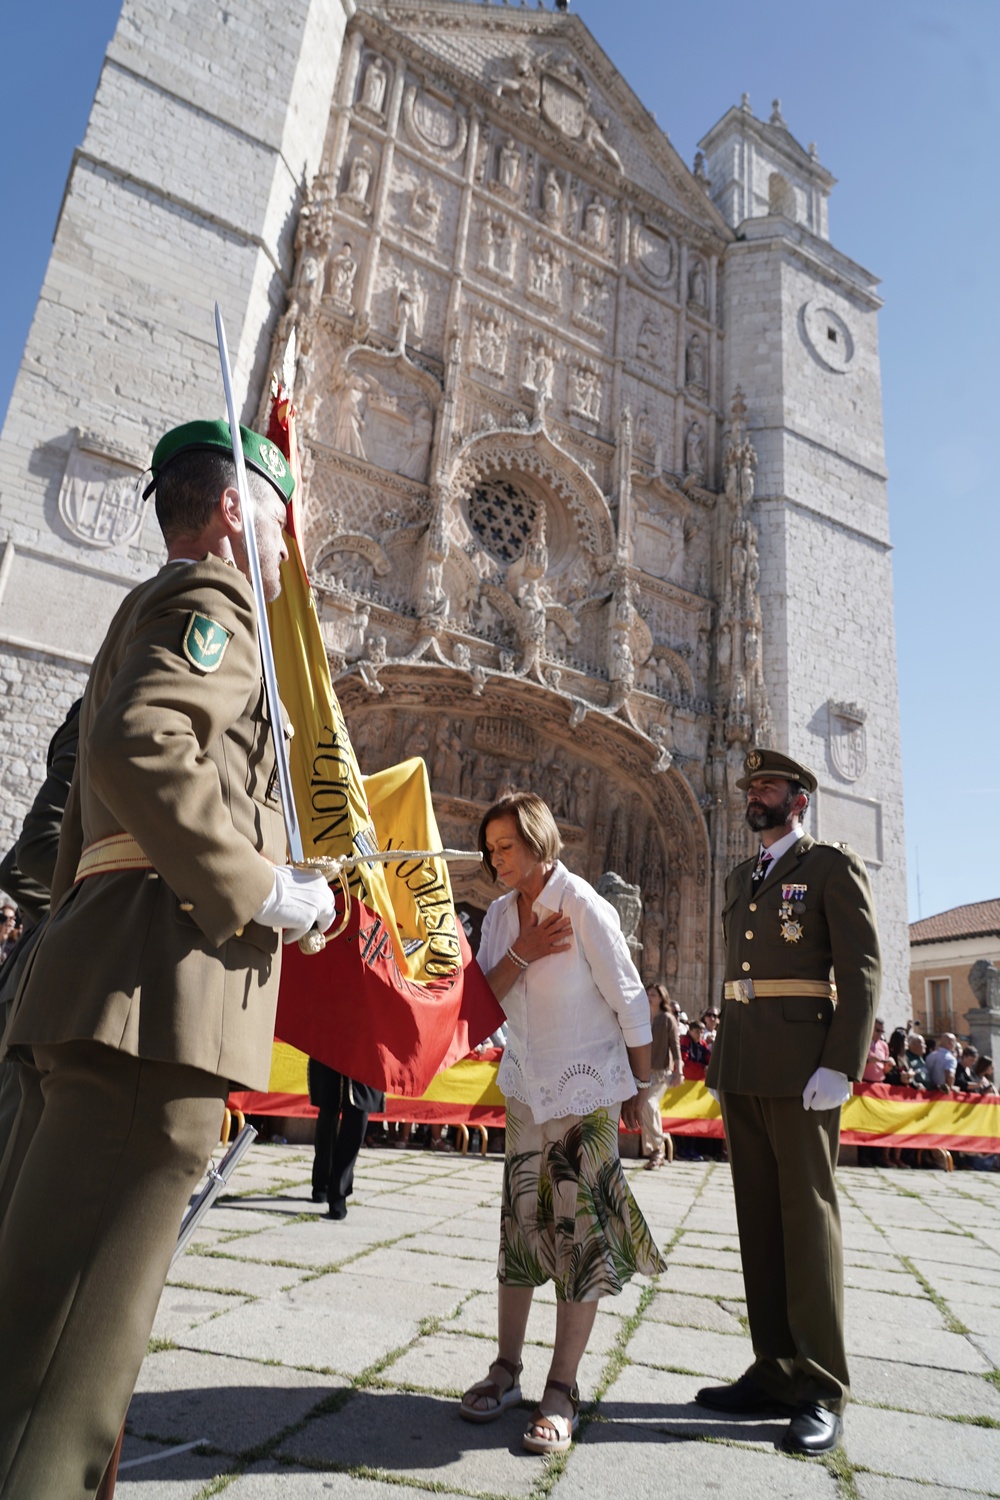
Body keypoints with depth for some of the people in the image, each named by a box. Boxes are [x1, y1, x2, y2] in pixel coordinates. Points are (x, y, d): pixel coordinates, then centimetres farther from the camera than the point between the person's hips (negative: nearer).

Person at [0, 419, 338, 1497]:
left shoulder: (142, 614, 29)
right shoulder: (208, 598, -2)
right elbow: (138, 745, -22)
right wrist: (261, 889, -16)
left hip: (92, 985, 10)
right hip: (162, 975, -10)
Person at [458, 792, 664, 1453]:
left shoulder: (585, 906, -16)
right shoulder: (501, 914, 3)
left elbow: (631, 1001, -11)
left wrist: (639, 1089, -4)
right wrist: (521, 954, -17)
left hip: (586, 1090, -5)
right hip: (527, 1089, 6)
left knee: (580, 1232, 0)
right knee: (521, 1225, 10)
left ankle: (563, 1390, 12)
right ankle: (507, 1372, 23)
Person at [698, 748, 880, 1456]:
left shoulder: (834, 865, -2)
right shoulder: (741, 879, 18)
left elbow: (861, 968, -9)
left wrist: (839, 1067, -17)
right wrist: (720, 1066, 16)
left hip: (800, 1071, -6)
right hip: (742, 1072, 7)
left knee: (808, 1219, 0)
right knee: (759, 1219, 10)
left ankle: (822, 1392, 12)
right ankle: (775, 1372, 21)